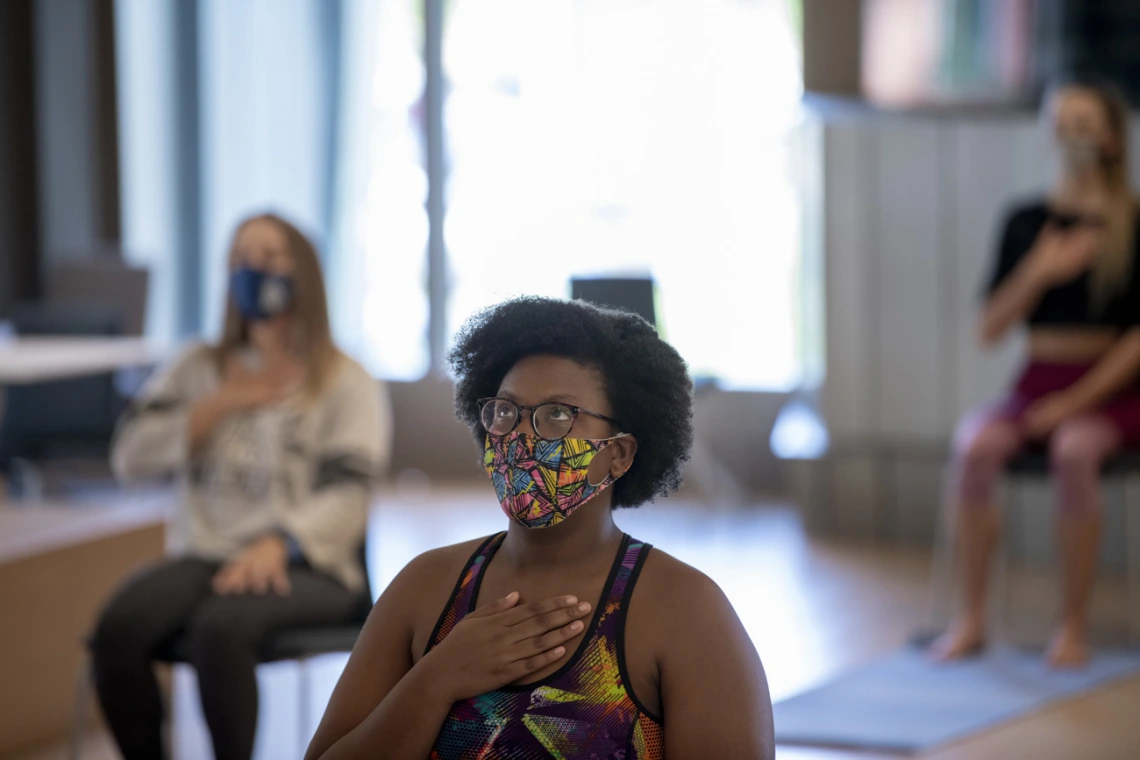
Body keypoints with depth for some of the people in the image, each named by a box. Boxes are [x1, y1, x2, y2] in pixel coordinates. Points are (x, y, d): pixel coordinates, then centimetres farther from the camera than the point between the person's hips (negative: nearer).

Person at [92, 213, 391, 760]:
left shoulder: (348, 383, 8)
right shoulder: (202, 368, 20)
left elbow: (346, 497, -5)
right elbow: (130, 456, 10)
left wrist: (277, 545, -24)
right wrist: (222, 404, 1)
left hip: (304, 565, -3)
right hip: (205, 552, 3)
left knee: (219, 626, -37)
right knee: (119, 627, -29)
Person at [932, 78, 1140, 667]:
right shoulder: (1025, 222, 10)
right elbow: (990, 329, 6)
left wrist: (1078, 398, -14)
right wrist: (1039, 271, -9)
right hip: (1038, 381, 3)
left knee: (1073, 452, -36)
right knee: (975, 447, -28)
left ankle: (1073, 625, -22)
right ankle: (972, 618, -18)